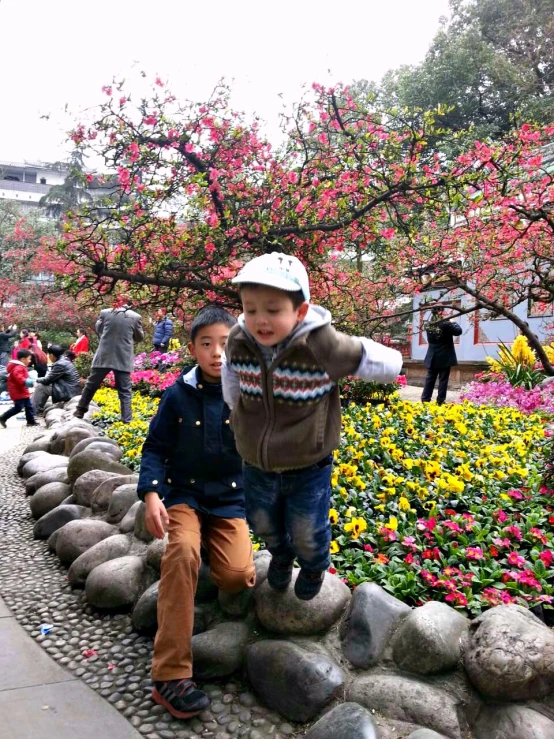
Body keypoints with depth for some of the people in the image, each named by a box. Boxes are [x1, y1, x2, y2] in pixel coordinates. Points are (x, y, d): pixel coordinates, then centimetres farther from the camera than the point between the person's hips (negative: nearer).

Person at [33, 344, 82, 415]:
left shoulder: (60, 364, -18)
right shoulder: (64, 361, 11)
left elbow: (47, 380, -11)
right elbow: (51, 378, 17)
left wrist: (37, 380, 6)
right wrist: (40, 380, 9)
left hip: (68, 392, -10)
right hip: (70, 389, 10)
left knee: (40, 386, -7)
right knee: (41, 383, 18)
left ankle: (33, 412, 3)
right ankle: (39, 410, 22)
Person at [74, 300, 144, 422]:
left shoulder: (105, 313, 0)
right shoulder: (135, 317, -3)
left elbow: (98, 330, 16)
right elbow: (140, 337, 9)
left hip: (104, 357, 1)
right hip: (123, 360, -1)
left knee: (91, 384, 17)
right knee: (125, 391, 4)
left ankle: (81, 410, 29)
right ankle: (127, 420, 1)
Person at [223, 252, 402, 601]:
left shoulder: (324, 345, -29)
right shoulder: (238, 342, -16)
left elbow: (390, 363, -19)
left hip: (308, 469, -4)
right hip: (257, 466, 4)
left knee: (307, 533, 16)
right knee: (264, 525, 27)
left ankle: (314, 567, 53)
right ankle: (281, 556, 63)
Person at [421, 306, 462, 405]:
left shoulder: (429, 324, 3)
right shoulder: (445, 323, -15)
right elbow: (458, 331, -8)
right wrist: (453, 322, 9)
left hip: (432, 358, 5)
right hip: (444, 358, -5)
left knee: (430, 379, 10)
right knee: (443, 379, 2)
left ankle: (425, 400, 11)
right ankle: (440, 401, 3)